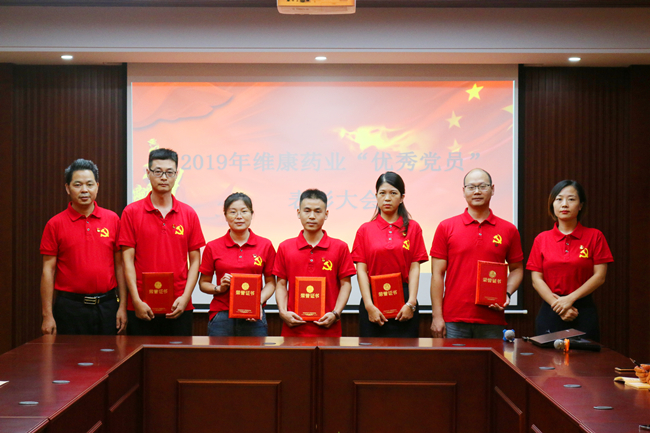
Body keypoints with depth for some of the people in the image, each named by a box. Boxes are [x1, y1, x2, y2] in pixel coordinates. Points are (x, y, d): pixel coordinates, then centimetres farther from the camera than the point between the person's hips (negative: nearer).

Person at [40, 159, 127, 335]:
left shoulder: (112, 219, 5)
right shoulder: (55, 224, 0)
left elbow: (119, 264, 6)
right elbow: (48, 270, -1)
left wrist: (123, 305, 1)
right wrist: (47, 315, -6)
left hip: (107, 306, 2)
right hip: (70, 307, -2)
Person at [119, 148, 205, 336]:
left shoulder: (189, 214, 7)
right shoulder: (131, 212, 2)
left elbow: (195, 260, 6)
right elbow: (128, 259, -2)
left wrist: (185, 297, -6)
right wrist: (136, 301, -10)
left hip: (179, 308, 1)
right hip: (142, 309, -1)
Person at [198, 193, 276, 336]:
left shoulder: (266, 245, 6)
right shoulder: (213, 247, 5)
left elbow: (270, 282, 8)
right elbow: (203, 283, 10)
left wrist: (259, 301, -9)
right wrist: (219, 288, -9)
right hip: (221, 316, 0)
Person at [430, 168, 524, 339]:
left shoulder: (509, 230, 8)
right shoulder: (446, 227, 4)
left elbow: (517, 269, 15)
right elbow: (437, 274, 2)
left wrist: (507, 294, -5)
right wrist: (437, 316, -4)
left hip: (492, 321, 1)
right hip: (454, 321, -1)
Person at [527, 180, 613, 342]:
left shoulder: (594, 236, 4)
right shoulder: (542, 239, 8)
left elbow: (600, 276, -2)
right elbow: (536, 279, 2)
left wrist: (570, 298, -11)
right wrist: (558, 305, -11)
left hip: (584, 312, -1)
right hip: (549, 312, 1)